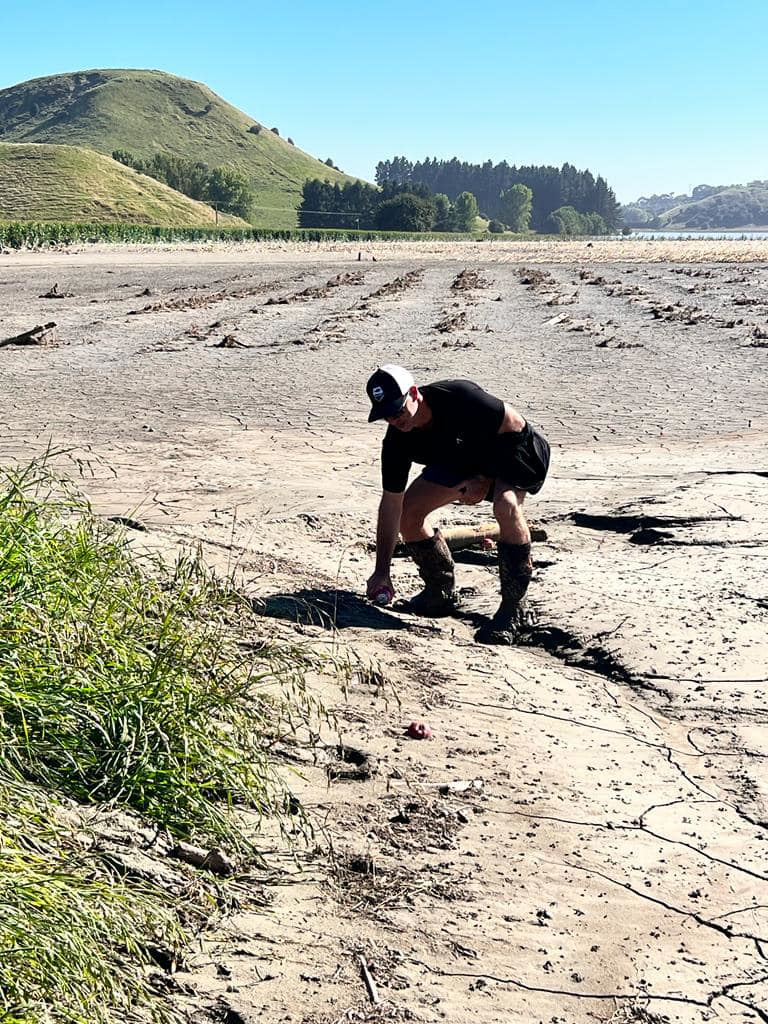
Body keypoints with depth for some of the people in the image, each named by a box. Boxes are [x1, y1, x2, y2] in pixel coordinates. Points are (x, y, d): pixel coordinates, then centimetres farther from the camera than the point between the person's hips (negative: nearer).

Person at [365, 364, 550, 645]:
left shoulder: (459, 397, -37)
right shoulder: (396, 442, -21)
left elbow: (516, 425, -24)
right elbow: (391, 504, -16)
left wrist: (486, 479, -22)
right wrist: (382, 571, -19)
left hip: (511, 448, -6)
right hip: (460, 459, 6)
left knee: (506, 505, -35)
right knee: (409, 510, -6)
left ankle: (514, 609, -24)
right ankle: (443, 593, 14)